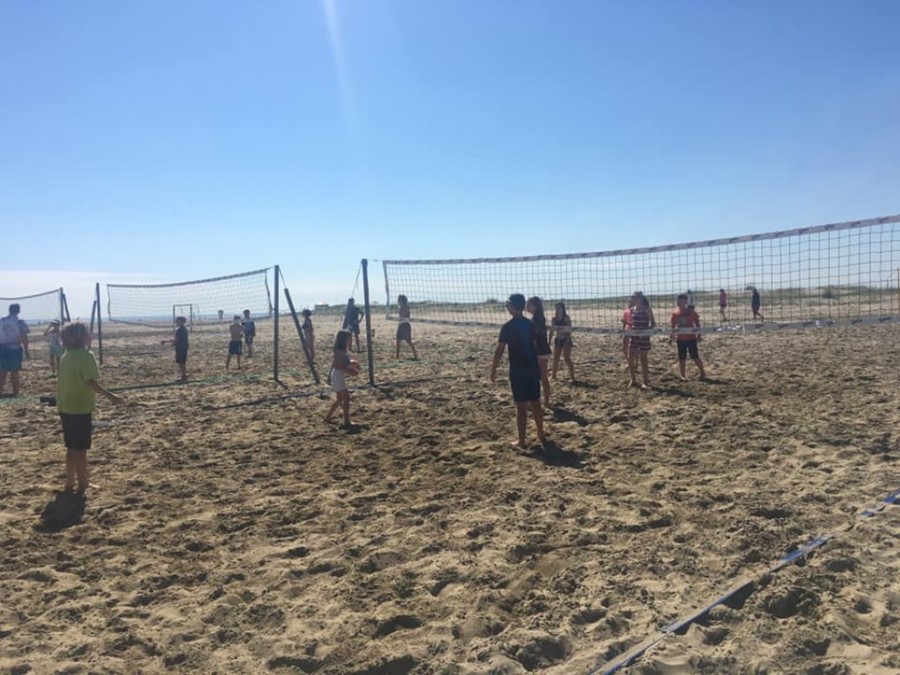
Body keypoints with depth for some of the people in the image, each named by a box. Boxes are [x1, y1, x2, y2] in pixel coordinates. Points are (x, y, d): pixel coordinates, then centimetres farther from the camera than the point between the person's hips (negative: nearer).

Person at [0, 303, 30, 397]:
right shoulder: (20, 322, -7)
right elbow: (24, 338, -8)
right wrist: (26, 351, -1)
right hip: (15, 349, -3)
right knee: (14, 372, 3)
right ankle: (15, 393, 6)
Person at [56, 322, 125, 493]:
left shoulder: (66, 356, 11)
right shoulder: (85, 355, -16)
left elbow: (61, 380, 17)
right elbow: (90, 382, -25)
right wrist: (111, 396, -28)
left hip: (65, 408, 8)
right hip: (80, 408, -8)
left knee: (72, 447, 17)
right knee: (81, 448, 0)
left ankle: (70, 481, 25)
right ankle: (82, 484, 8)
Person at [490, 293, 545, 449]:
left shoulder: (508, 326, -11)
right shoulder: (529, 324, 8)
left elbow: (500, 350, -11)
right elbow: (535, 345, 13)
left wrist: (494, 369, -4)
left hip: (518, 369, -6)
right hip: (533, 367, 6)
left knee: (521, 406, -2)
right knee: (535, 402, 16)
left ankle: (522, 441, 2)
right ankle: (540, 433, 27)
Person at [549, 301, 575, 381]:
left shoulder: (566, 318, -9)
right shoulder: (554, 319, 5)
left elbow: (569, 330, -14)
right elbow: (551, 331, 9)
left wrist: (567, 341, -24)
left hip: (566, 340, -5)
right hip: (557, 340, 5)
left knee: (567, 359, -6)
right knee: (555, 358, 8)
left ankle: (572, 377, 1)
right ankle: (554, 376, 19)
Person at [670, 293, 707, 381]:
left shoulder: (690, 312, -7)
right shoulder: (675, 313, -1)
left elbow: (697, 323, 0)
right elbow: (673, 326, 8)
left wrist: (698, 335, -3)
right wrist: (671, 337, 5)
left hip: (691, 338, -2)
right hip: (680, 339, 2)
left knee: (695, 357, 3)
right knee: (681, 359, 7)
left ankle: (703, 373, 17)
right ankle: (682, 376, 17)